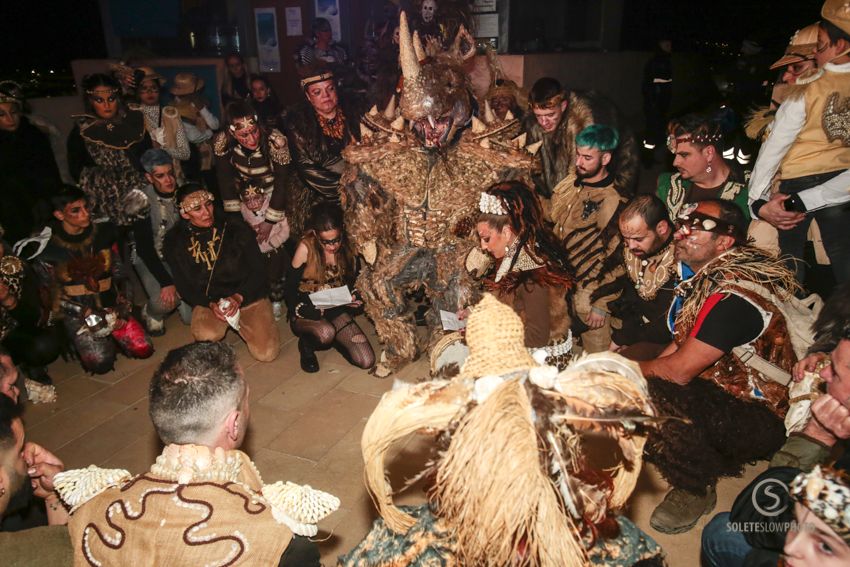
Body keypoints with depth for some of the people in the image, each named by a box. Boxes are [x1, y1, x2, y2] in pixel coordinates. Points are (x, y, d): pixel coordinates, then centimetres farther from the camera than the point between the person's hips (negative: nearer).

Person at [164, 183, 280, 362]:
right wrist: (210, 304, -17)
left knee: (266, 353, -15)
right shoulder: (175, 240, 0)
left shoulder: (236, 228, -5)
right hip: (208, 301, 1)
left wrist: (238, 297, -20)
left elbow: (258, 270, -4)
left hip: (248, 295, 0)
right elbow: (184, 285, 2)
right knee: (206, 335, -34)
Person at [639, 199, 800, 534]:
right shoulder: (707, 277, 5)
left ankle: (695, 490, -6)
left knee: (650, 396, -32)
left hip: (759, 419, -9)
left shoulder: (734, 295, -25)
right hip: (718, 392, 10)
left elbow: (680, 370, -25)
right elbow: (681, 344, 11)